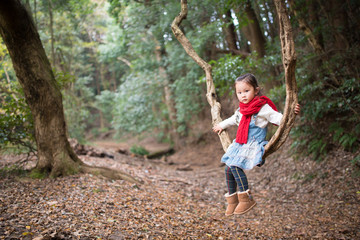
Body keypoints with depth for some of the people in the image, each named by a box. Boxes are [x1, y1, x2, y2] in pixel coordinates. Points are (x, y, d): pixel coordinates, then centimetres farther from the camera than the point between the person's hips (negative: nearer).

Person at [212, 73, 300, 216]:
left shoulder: (263, 108, -8)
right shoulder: (241, 110, 15)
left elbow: (278, 118, -15)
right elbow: (233, 119, 36)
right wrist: (221, 126, 50)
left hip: (254, 146, -8)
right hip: (240, 145, 8)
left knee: (235, 166, -25)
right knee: (228, 169, 1)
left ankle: (246, 199, -17)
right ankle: (232, 199, 17)